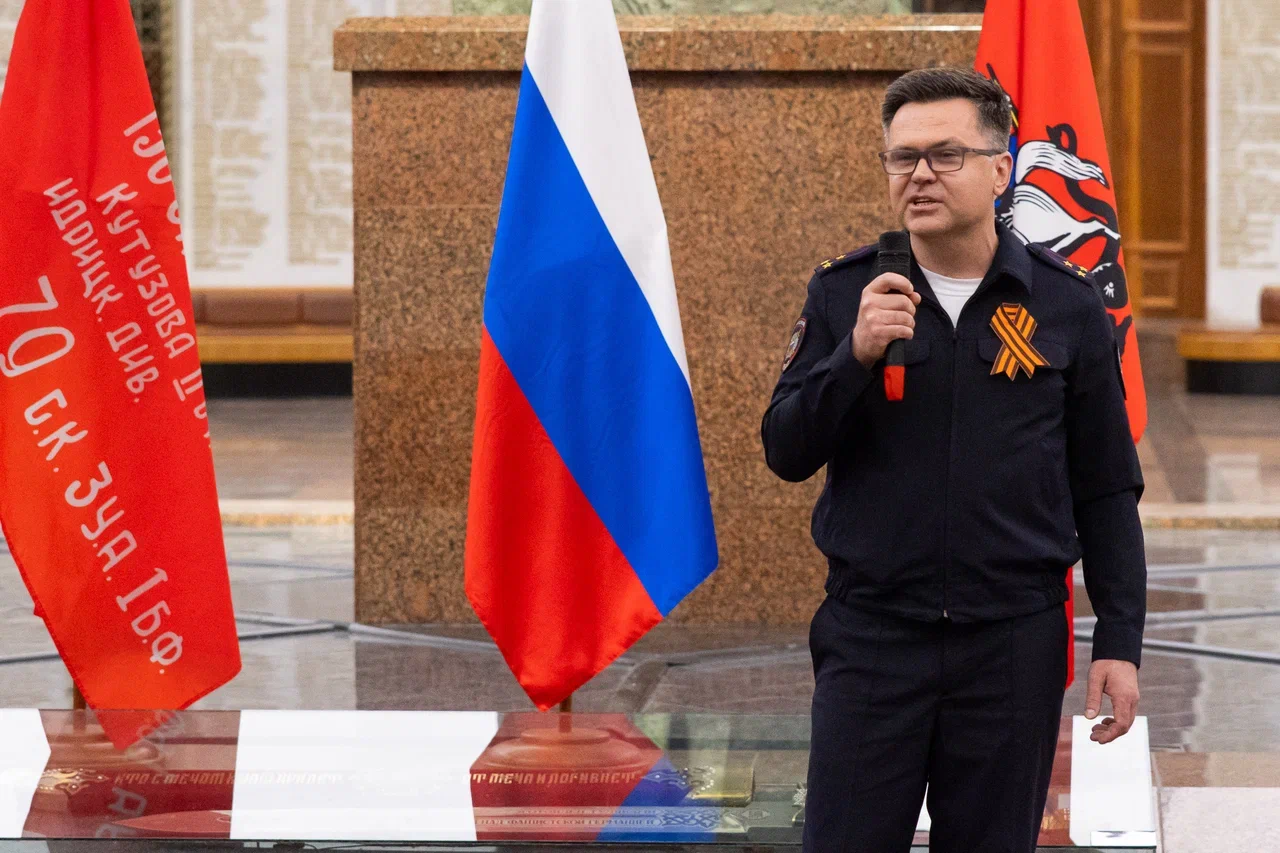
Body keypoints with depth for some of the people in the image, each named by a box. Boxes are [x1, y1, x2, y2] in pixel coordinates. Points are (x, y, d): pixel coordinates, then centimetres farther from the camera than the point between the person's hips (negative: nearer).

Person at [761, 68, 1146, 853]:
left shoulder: (1066, 305, 1)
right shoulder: (846, 292, 3)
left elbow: (1106, 492, 4)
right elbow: (786, 453, 0)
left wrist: (1120, 642, -1)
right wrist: (857, 353, -16)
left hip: (1013, 641, 0)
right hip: (871, 633, 0)